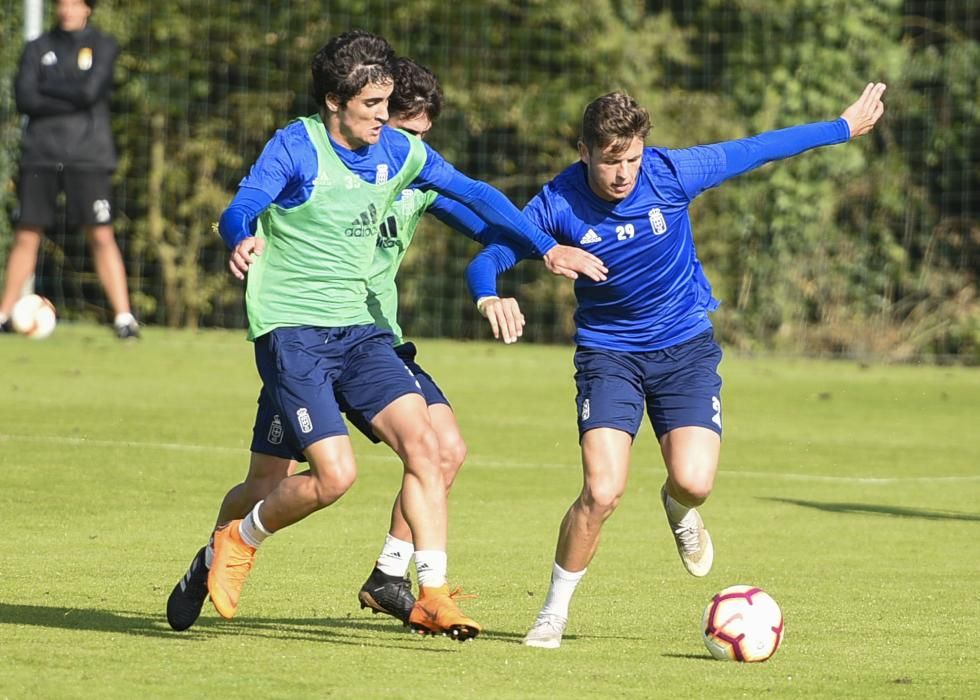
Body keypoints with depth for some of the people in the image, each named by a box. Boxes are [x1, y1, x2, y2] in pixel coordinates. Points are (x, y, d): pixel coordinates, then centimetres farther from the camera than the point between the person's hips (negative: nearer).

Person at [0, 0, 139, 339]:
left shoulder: (103, 46, 5)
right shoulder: (38, 48, 10)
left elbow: (90, 91, -11)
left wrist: (46, 88, -3)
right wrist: (73, 100, -10)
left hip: (88, 157, -2)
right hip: (41, 155, 2)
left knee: (102, 236, -7)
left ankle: (124, 318, -6)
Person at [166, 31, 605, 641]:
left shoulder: (399, 152, 5)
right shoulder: (296, 147, -12)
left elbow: (474, 195, 14)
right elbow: (241, 211, -24)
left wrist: (548, 247, 9)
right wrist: (243, 240, -49)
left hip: (357, 329, 6)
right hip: (291, 331, -6)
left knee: (423, 442, -14)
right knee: (336, 474, -17)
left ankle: (432, 595, -10)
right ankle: (240, 542, 10)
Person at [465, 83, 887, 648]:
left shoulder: (672, 173, -16)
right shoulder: (559, 204, -17)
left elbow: (756, 150, -3)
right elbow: (486, 260, -15)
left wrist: (845, 127, 7)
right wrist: (489, 299, -40)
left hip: (685, 346, 1)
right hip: (608, 351, -1)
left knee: (694, 482, -18)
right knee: (602, 493, -18)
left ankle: (679, 511, 22)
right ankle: (555, 613, 4)